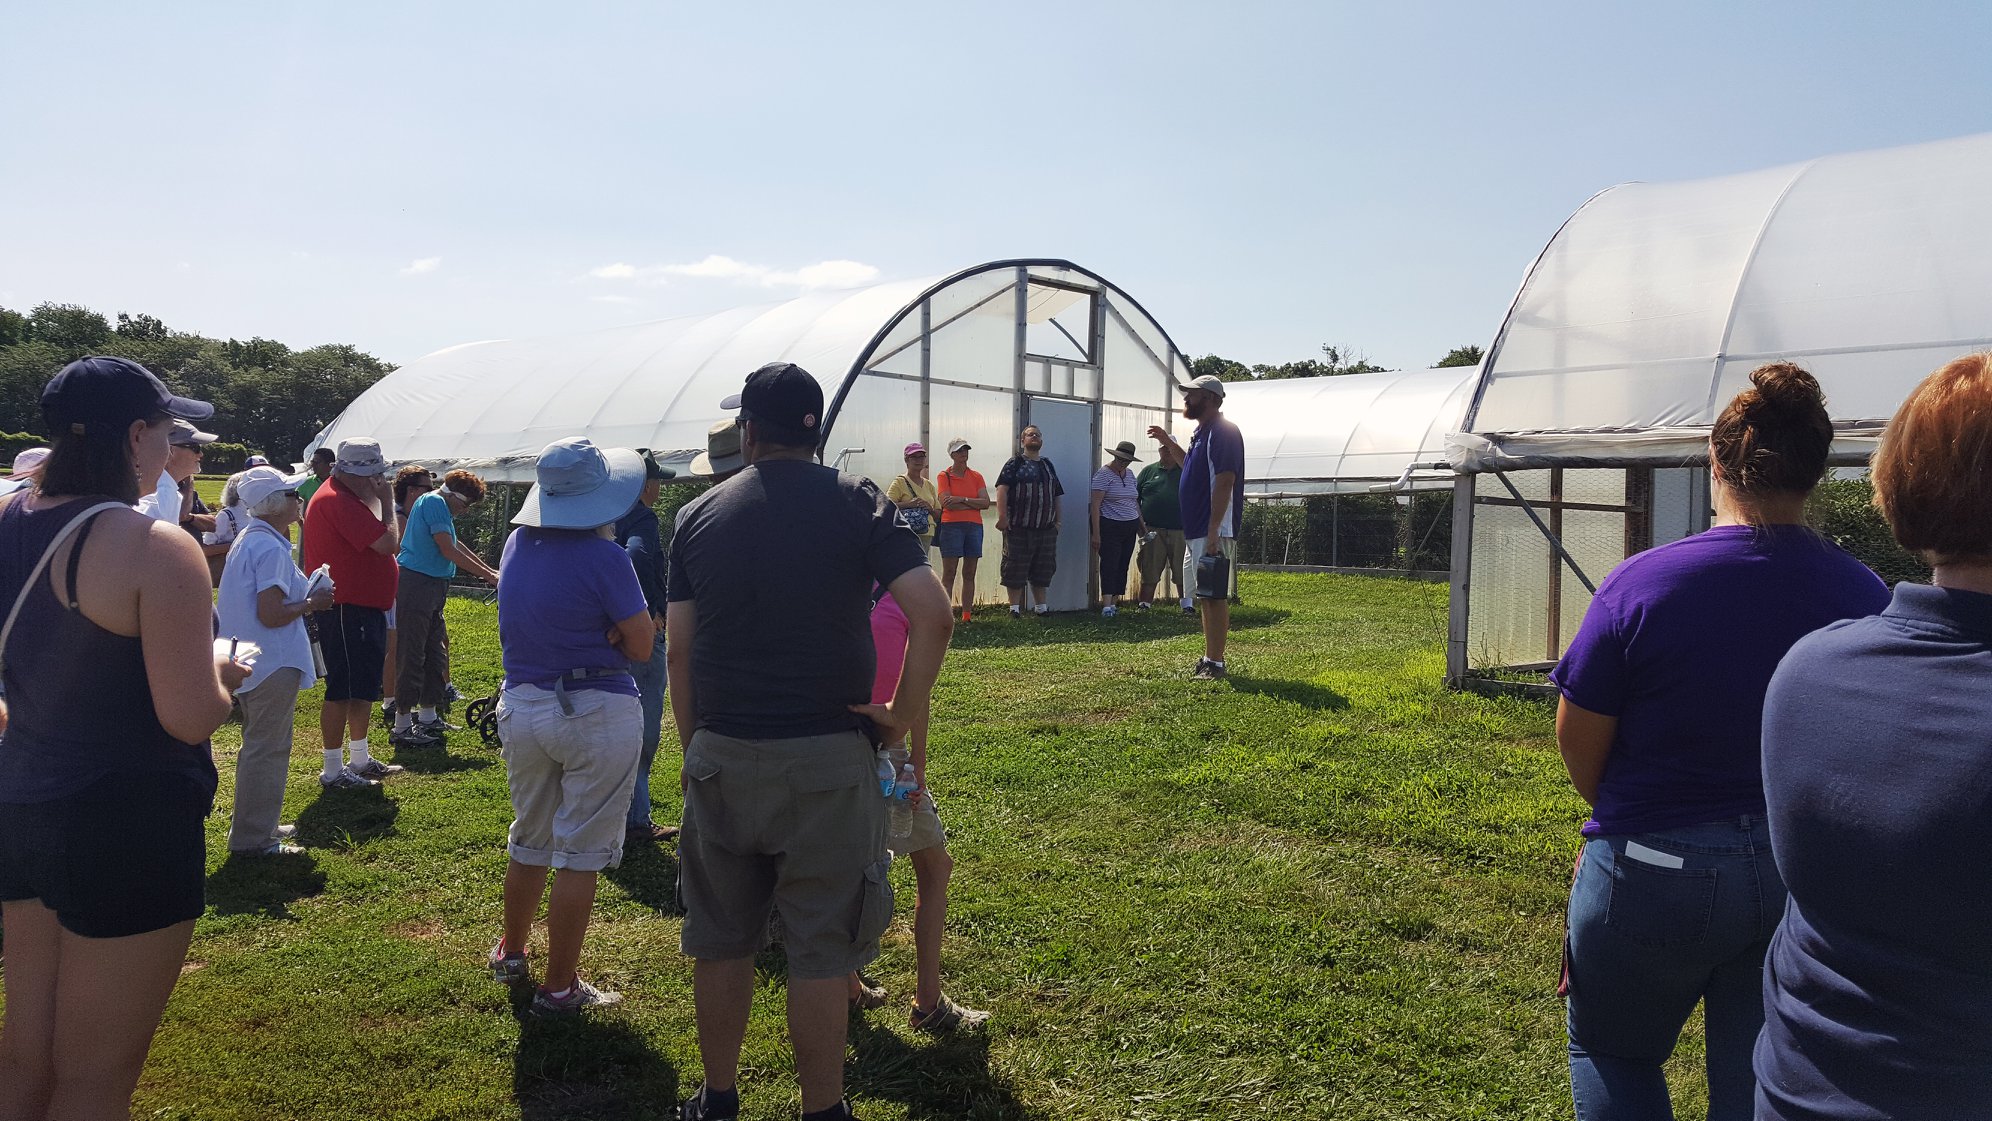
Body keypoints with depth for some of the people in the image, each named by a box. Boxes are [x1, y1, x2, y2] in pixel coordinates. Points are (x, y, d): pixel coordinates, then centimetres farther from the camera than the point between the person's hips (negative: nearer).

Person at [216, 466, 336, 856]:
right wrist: (312, 604, -11)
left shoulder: (247, 539, 11)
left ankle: (258, 825, 33)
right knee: (267, 750, -1)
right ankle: (253, 839, 6)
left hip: (249, 662, 11)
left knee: (260, 746, 21)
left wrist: (303, 593, 14)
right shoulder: (271, 549, -20)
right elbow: (271, 615, -25)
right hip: (273, 664, -11)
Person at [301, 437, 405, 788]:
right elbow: (388, 543, -24)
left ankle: (360, 759, 31)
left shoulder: (349, 497, 15)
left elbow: (387, 544, 15)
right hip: (346, 611, -11)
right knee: (342, 691, -3)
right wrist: (386, 502, -13)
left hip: (364, 609, 11)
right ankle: (332, 771, 7)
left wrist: (381, 501, 5)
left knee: (364, 687, 18)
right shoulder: (338, 502, -20)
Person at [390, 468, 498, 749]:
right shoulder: (433, 502, -10)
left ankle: (427, 718, 22)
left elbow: (455, 546, 26)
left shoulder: (435, 504, 20)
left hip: (432, 587, 11)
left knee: (435, 652, 14)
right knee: (411, 655, -7)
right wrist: (487, 575, -9)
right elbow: (448, 550, -15)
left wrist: (489, 570, 22)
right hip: (416, 585, -11)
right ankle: (402, 727, -4)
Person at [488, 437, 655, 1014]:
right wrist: (605, 632, 1)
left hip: (520, 706, 7)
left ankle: (511, 952, 41)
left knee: (528, 842, 23)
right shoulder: (605, 557, -17)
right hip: (596, 713, -6)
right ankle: (558, 987, 12)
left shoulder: (517, 545, 3)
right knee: (580, 855, 4)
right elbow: (642, 645, -12)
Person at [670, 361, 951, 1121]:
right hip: (827, 759, -3)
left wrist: (694, 747, 15)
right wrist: (904, 714, -4)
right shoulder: (857, 503, -3)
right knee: (822, 951, 7)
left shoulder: (698, 516, 4)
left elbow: (679, 652, 5)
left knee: (721, 941, 17)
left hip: (722, 757, 3)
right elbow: (932, 616, -14)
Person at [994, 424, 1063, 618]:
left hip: (1046, 528, 6)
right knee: (1016, 569, -2)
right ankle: (1015, 608, 5)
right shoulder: (1015, 464, -1)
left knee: (1043, 571, 10)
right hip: (1019, 528, -6)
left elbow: (1056, 494, 22)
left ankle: (1042, 608, 18)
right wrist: (1002, 516, -21)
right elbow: (1002, 489, -12)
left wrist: (1058, 519, 15)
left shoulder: (1048, 465, 18)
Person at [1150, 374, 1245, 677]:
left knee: (1215, 596, -6)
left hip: (1214, 532, -10)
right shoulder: (1202, 432, 18)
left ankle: (1216, 663, -2)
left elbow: (1225, 481, -21)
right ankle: (1209, 658, 20)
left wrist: (1213, 531, -25)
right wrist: (1169, 442, 27)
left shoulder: (1223, 431, -14)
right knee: (1206, 596, 13)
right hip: (1196, 530, 10)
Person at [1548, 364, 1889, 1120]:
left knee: (1612, 1055, 20)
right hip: (1806, 879, 4)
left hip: (1655, 874, -3)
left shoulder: (1642, 583, -18)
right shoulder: (1864, 594, -7)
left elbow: (1578, 740, -11)